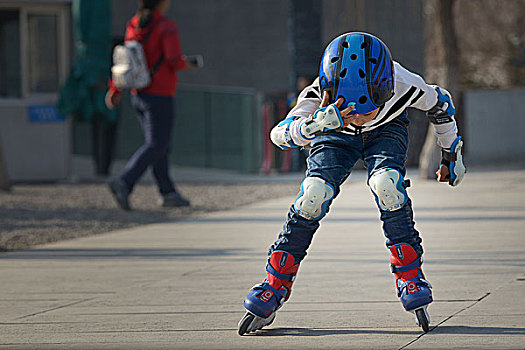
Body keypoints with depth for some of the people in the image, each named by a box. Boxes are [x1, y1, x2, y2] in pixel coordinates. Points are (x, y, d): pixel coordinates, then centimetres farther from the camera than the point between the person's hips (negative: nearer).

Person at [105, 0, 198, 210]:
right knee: (156, 147, -5)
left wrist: (115, 89, 9)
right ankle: (123, 184, -21)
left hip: (139, 96, 8)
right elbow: (175, 61, -20)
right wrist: (187, 64, 3)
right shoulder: (167, 27, -15)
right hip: (159, 96, -8)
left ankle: (168, 194, 17)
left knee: (160, 145, 15)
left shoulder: (134, 25, 6)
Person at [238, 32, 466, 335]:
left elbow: (441, 104, -14)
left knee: (387, 184, -30)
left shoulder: (403, 85, -36)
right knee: (314, 194, -22)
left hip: (386, 131, 0)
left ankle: (410, 277, -17)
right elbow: (280, 134, -45)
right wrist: (313, 125, -67)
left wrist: (452, 154, -1)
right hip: (337, 137, 0)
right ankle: (276, 285, -7)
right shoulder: (320, 95, -37)